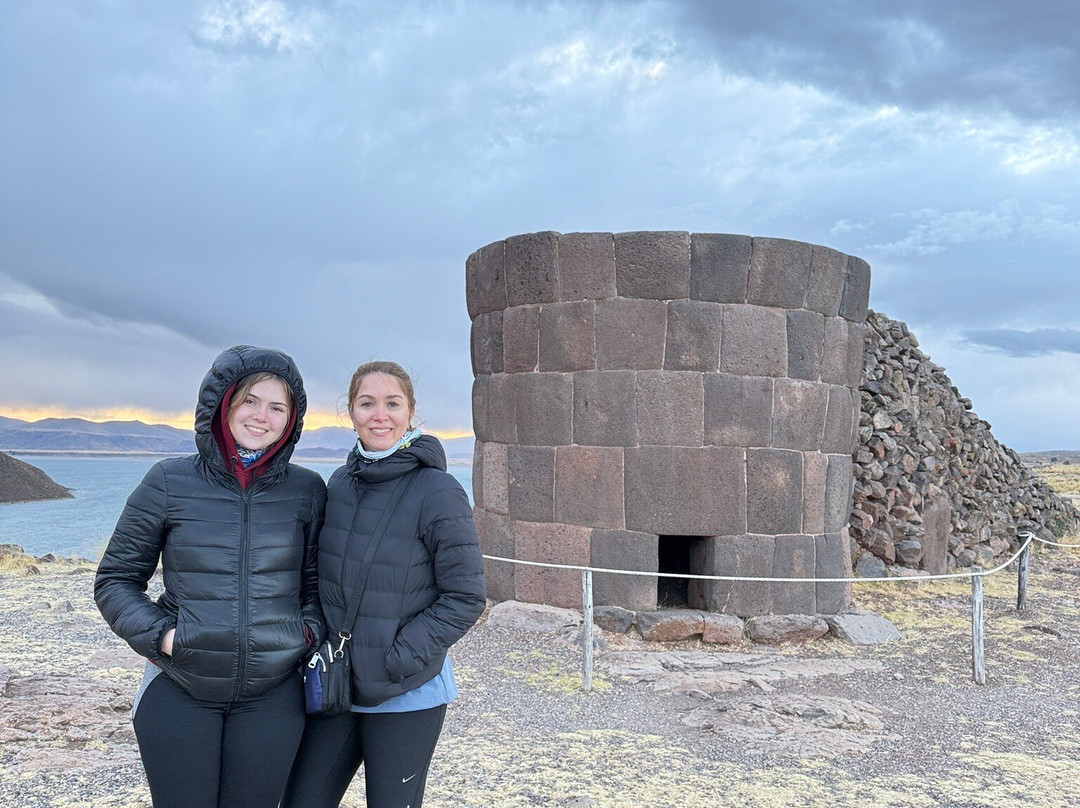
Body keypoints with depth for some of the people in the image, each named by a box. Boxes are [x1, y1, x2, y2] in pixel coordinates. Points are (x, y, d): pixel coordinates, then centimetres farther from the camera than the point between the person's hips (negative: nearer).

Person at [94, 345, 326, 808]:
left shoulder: (306, 490, 3)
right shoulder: (170, 482, -1)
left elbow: (318, 582, 13)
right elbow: (114, 579, 5)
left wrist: (308, 631, -5)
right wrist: (157, 635, -9)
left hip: (272, 695, 1)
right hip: (178, 693, -1)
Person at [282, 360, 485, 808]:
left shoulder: (438, 492, -14)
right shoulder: (340, 483, 4)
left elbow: (465, 598, -12)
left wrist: (399, 659, -15)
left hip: (406, 697, -5)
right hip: (332, 688, 5)